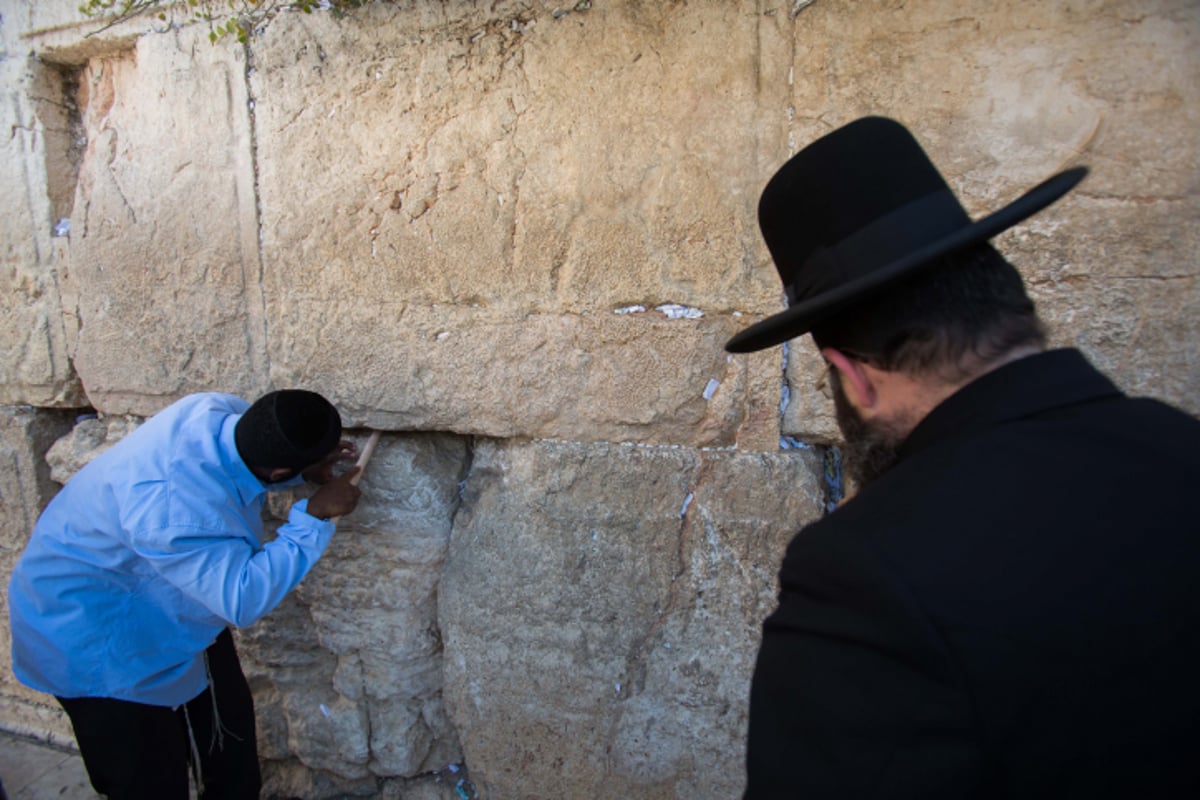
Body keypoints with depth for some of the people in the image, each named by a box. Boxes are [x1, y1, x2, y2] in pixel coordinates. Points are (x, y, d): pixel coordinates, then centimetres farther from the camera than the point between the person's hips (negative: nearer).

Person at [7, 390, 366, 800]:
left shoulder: (224, 411, -21)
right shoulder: (172, 512, -43)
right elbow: (244, 597, -37)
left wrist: (309, 466, -12)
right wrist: (315, 516, -33)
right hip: (93, 630, -8)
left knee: (230, 724, 19)